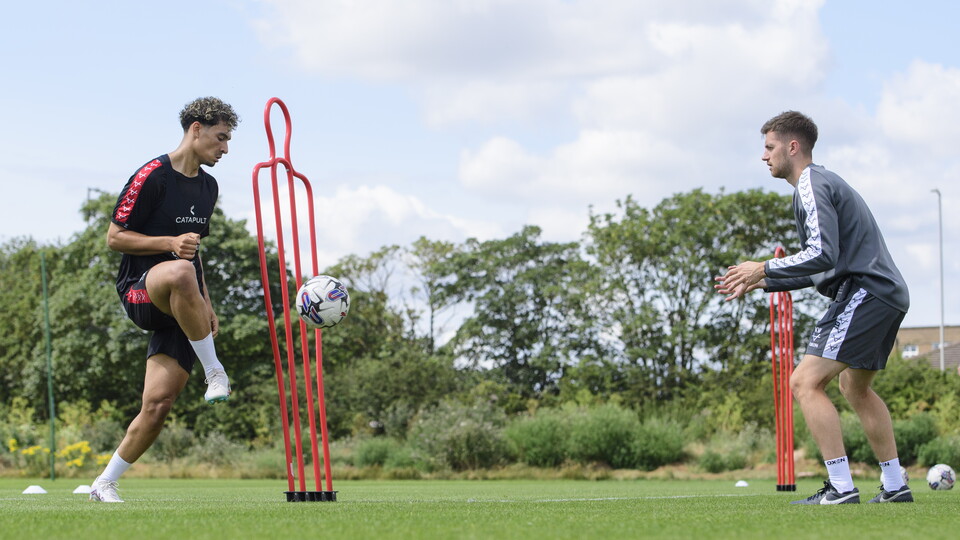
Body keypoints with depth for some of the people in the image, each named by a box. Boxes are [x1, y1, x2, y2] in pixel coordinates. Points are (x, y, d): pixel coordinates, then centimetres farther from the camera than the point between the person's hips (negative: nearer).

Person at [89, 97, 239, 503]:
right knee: (179, 273, -43)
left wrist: (205, 304, 24)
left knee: (158, 403, -8)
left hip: (179, 304, 7)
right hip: (139, 292, -7)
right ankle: (214, 371, -29)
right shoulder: (153, 176, -7)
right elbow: (114, 237, -8)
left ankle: (105, 484, 7)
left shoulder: (208, 186, 17)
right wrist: (170, 244, -19)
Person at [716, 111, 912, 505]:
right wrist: (761, 283, 23)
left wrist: (763, 269, -12)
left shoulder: (812, 186, -9)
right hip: (888, 295, 11)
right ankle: (895, 487, 24)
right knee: (855, 387, 25)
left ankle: (841, 488, -19)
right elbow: (824, 267, 26)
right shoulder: (823, 184, 24)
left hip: (864, 293, -11)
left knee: (805, 382, -14)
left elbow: (823, 255, -22)